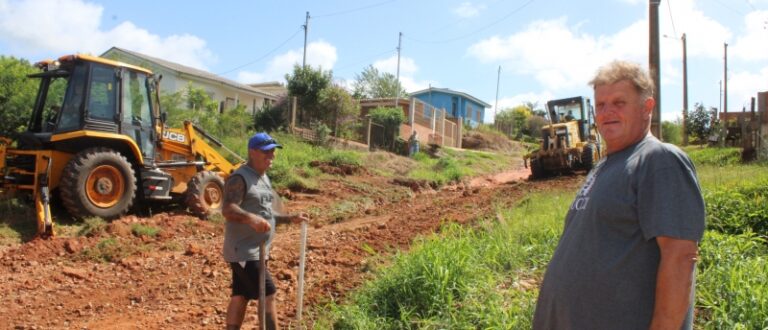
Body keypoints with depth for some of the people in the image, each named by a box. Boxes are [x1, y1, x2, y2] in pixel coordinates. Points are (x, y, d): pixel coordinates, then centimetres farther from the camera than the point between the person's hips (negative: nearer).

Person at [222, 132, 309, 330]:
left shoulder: (263, 178, 14)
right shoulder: (240, 178, -16)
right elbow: (227, 210, -30)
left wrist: (291, 218, 14)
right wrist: (251, 218, -48)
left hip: (256, 251, 9)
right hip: (244, 251, -9)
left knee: (240, 296, 14)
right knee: (267, 294, -7)